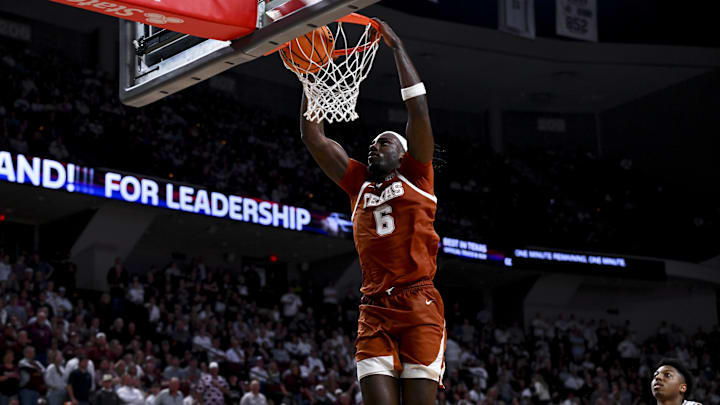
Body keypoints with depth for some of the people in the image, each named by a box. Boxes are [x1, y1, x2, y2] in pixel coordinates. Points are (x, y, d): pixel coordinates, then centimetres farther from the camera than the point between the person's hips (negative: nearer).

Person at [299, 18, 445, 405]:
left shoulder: (414, 177, 10)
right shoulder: (359, 185, 21)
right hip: (374, 311, 4)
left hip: (418, 305, -4)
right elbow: (313, 137, 21)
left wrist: (396, 46, 6)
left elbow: (418, 109, 2)